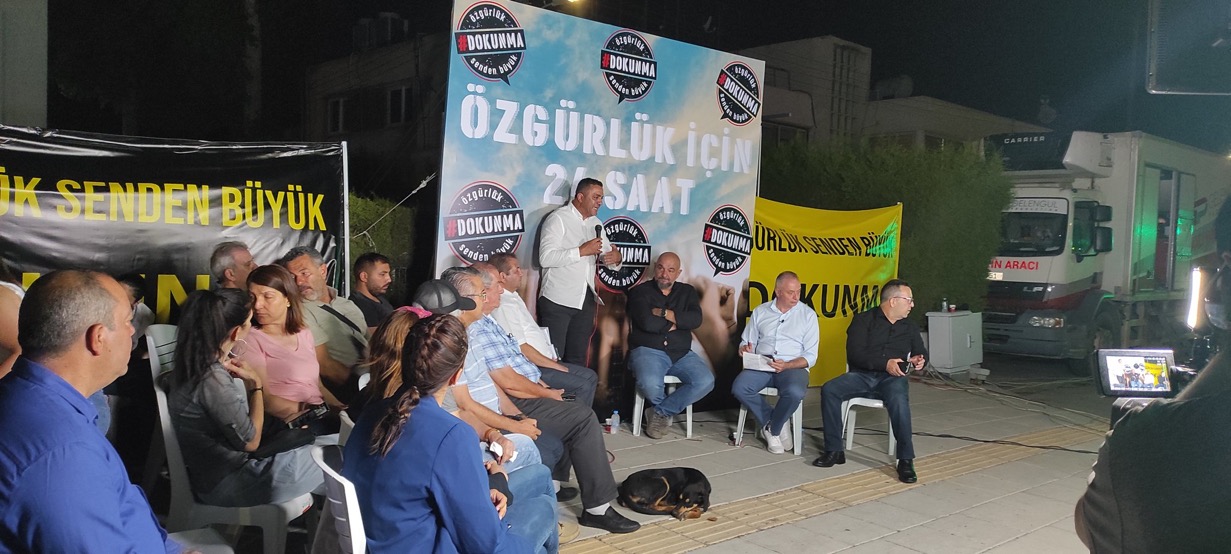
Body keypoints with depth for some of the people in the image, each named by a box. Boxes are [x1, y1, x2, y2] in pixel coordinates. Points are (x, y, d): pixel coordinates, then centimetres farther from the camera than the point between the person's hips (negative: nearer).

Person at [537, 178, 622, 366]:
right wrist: (581, 251, -22)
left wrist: (616, 258, -8)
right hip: (558, 301, -7)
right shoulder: (558, 219, -8)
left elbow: (607, 254, 16)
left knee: (578, 359, 12)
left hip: (585, 301, 7)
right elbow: (545, 258, -20)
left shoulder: (595, 223, 14)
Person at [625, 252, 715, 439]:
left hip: (682, 354, 4)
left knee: (706, 382, -24)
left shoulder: (687, 292, 14)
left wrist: (664, 313, -11)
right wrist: (676, 324, -3)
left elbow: (696, 319, -6)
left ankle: (660, 412, -6)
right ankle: (668, 411, 3)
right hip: (648, 351, -3)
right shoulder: (640, 292, 2)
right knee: (650, 384, -35)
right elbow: (647, 323, -15)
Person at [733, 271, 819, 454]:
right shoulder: (760, 312, 13)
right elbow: (746, 342, 16)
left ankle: (772, 429, -6)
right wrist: (745, 349, -10)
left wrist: (786, 365, -17)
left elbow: (810, 356, 0)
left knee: (794, 393, -37)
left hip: (793, 366, -2)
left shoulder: (808, 315, 5)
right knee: (739, 388, -28)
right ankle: (778, 426, -9)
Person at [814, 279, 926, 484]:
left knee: (898, 399, -36)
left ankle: (906, 459, -30)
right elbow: (855, 353, -7)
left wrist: (919, 360, 0)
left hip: (892, 378, 1)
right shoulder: (863, 320, 5)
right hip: (861, 375, -1)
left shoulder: (910, 327, 19)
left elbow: (922, 352, 26)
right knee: (829, 390, -28)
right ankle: (834, 450, -20)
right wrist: (885, 363, -19)